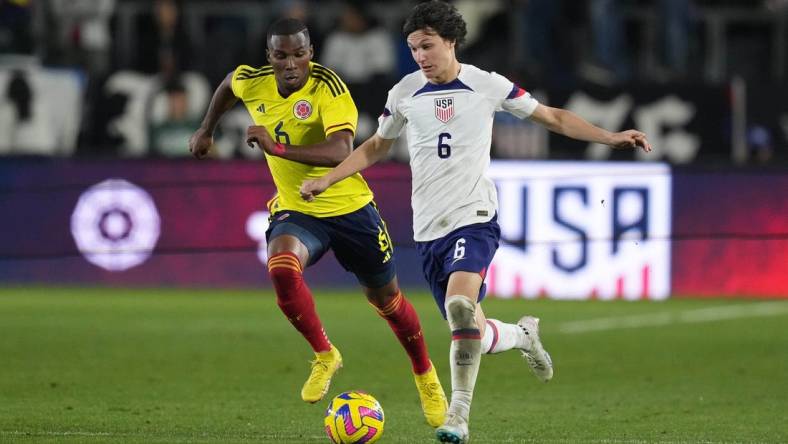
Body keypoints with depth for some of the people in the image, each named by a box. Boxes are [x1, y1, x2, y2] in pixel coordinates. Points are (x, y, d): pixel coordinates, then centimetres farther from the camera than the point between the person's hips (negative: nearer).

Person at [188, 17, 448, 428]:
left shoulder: (328, 87, -24)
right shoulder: (253, 83, -8)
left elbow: (341, 151, -38)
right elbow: (228, 84, 19)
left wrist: (276, 148, -45)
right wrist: (205, 131, 24)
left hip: (349, 208, -3)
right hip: (295, 210, 3)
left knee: (385, 297, 11)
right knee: (281, 269, -30)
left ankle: (426, 378, 37)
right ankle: (324, 356, -7)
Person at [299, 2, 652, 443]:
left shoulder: (487, 85, -2)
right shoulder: (404, 93, 6)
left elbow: (553, 117, 8)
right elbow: (375, 147, 22)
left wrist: (610, 137, -1)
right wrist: (326, 179, 10)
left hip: (474, 216, -4)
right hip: (428, 227, 4)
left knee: (460, 303, -30)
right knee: (473, 337, 4)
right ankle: (523, 335, 38)